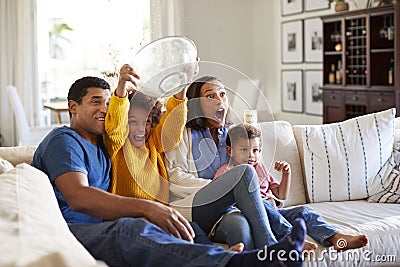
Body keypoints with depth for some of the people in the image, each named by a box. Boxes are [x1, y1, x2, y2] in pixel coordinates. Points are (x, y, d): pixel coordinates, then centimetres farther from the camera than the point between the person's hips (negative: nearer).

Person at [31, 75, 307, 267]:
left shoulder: (101, 143, 25)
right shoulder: (64, 141, -2)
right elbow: (78, 198, -21)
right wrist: (147, 208, -32)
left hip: (99, 230, 9)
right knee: (132, 230, -38)